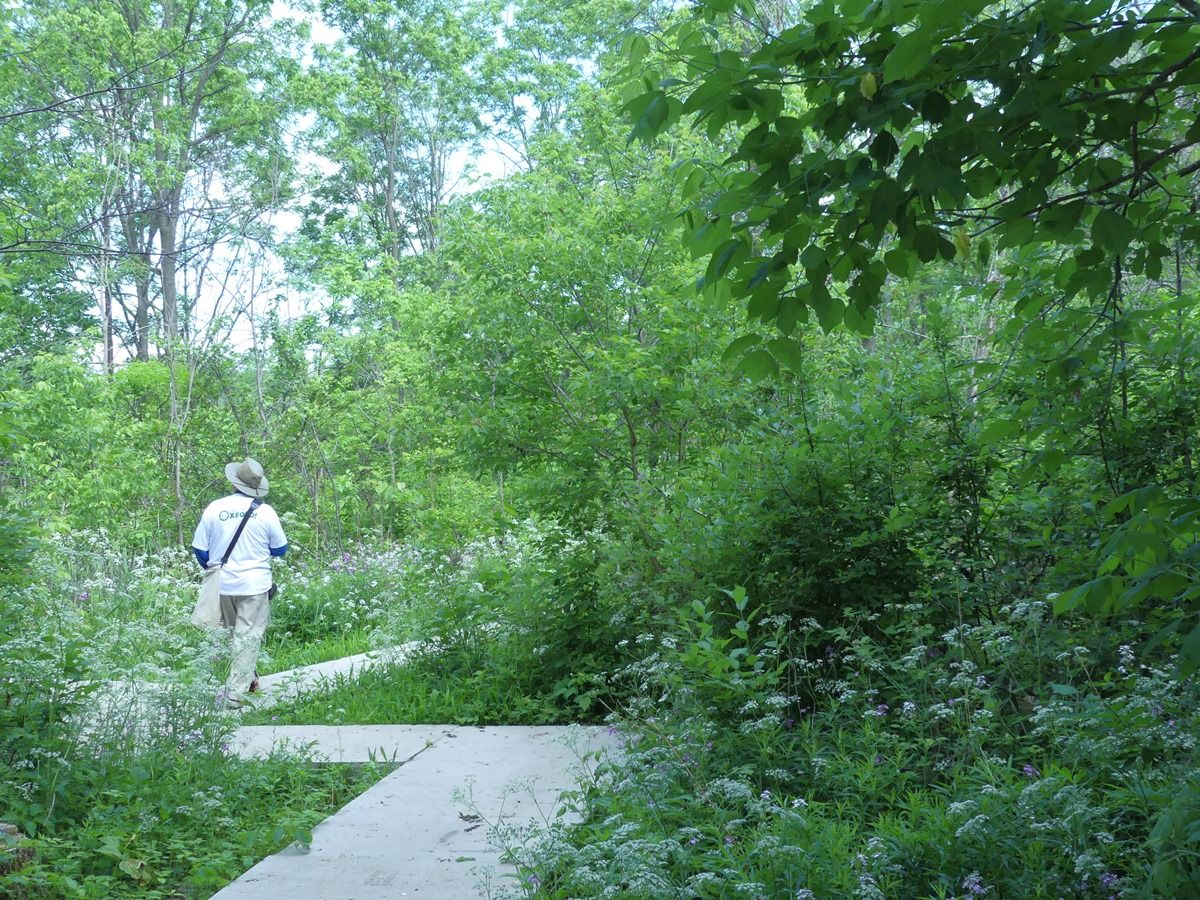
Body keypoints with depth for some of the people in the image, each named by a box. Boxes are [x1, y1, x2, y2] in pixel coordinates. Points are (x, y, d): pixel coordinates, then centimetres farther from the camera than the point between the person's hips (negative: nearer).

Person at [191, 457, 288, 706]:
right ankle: (235, 692, -4)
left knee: (231, 634, 19)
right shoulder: (265, 511, -8)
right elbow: (281, 549, 2)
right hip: (255, 585, -2)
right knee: (248, 636, 1)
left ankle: (248, 679, 31)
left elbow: (199, 549, 1)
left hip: (222, 585, 3)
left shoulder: (214, 508, -4)